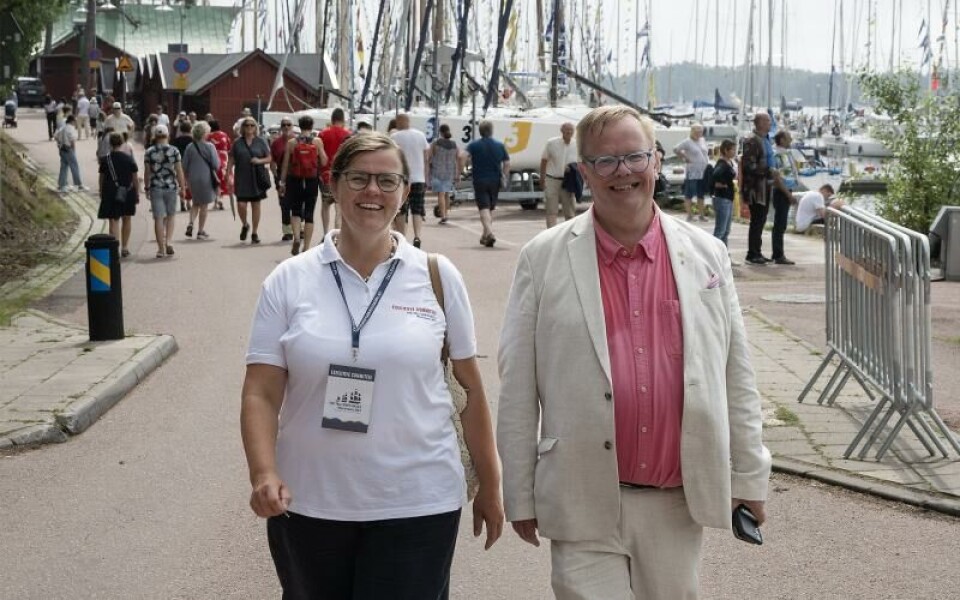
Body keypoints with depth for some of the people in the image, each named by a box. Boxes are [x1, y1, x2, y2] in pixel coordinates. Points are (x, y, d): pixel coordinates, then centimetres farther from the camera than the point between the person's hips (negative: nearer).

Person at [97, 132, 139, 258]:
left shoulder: (105, 159, -4)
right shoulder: (129, 158, -3)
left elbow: (102, 178, 2)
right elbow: (135, 178, -1)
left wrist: (101, 192, 15)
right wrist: (137, 193, 7)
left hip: (111, 193, -1)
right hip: (128, 193, 1)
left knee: (114, 221, 1)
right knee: (126, 220, 17)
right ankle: (125, 248, 25)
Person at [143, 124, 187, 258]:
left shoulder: (149, 152, -2)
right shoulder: (174, 151, -4)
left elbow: (147, 172, 1)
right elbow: (179, 171, -3)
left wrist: (146, 188, 13)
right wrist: (182, 188, 5)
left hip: (155, 188, 0)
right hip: (171, 187, 0)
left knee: (158, 218, 3)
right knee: (171, 215, 18)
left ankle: (161, 249, 4)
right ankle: (168, 241, 1)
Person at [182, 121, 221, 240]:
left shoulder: (190, 147, -3)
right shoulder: (209, 146, -12)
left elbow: (185, 166, 2)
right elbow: (216, 165, -11)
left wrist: (187, 179, 15)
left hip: (193, 179, 3)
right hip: (206, 179, -3)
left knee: (196, 203, 20)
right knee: (204, 205, 8)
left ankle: (191, 223, -1)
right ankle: (200, 231, 11)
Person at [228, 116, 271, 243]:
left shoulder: (260, 141, 4)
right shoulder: (237, 142, 4)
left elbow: (269, 158, 6)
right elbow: (231, 160, 5)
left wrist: (260, 161, -13)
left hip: (257, 179, 0)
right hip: (242, 179, 0)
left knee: (256, 205, 4)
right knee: (241, 204, -9)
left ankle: (254, 233, 15)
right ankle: (244, 225, 21)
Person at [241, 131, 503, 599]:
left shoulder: (438, 276, 0)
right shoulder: (289, 281, 0)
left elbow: (470, 388, 6)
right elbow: (261, 394, -3)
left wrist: (488, 487, 8)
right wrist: (264, 476, -19)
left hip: (417, 504, -1)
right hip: (309, 504, 1)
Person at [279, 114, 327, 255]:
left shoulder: (291, 142, -1)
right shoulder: (317, 141, -4)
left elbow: (286, 164, 0)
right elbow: (324, 162, -4)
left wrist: (283, 182, 8)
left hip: (295, 180, 0)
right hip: (312, 181, 0)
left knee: (295, 211, 11)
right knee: (309, 214, 6)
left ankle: (296, 238, -13)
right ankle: (306, 247, 6)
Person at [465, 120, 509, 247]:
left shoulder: (473, 145, -2)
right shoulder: (500, 145, 5)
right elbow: (507, 163, 1)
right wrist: (505, 178, 10)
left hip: (480, 181, -3)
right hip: (495, 181, 3)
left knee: (484, 208, -8)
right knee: (490, 209, 15)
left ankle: (490, 233, -28)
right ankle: (485, 236, 22)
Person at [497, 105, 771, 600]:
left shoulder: (706, 254, 6)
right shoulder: (544, 258, -2)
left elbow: (736, 376, 9)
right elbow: (517, 388, -1)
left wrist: (747, 476, 8)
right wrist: (520, 495, -1)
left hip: (677, 502, 3)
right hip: (585, 503, -2)